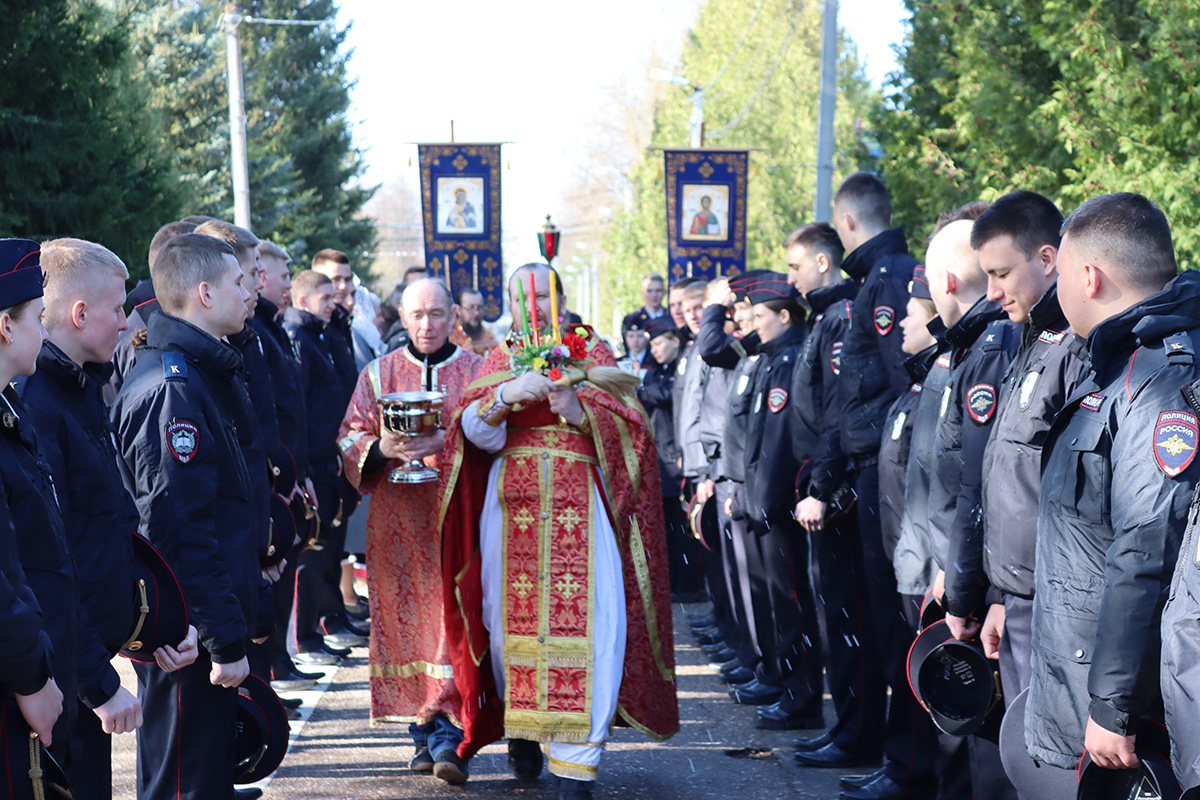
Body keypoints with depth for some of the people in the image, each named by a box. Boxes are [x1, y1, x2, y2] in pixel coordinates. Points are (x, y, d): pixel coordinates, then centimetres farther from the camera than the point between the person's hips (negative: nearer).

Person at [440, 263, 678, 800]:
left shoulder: (592, 351, 12)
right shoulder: (500, 360, 15)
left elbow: (627, 424, -1)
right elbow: (477, 432, -1)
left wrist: (578, 411, -19)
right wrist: (507, 396, -20)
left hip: (582, 508, -2)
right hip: (513, 508, 2)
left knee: (587, 619, -12)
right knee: (514, 614, 1)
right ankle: (521, 727, 23)